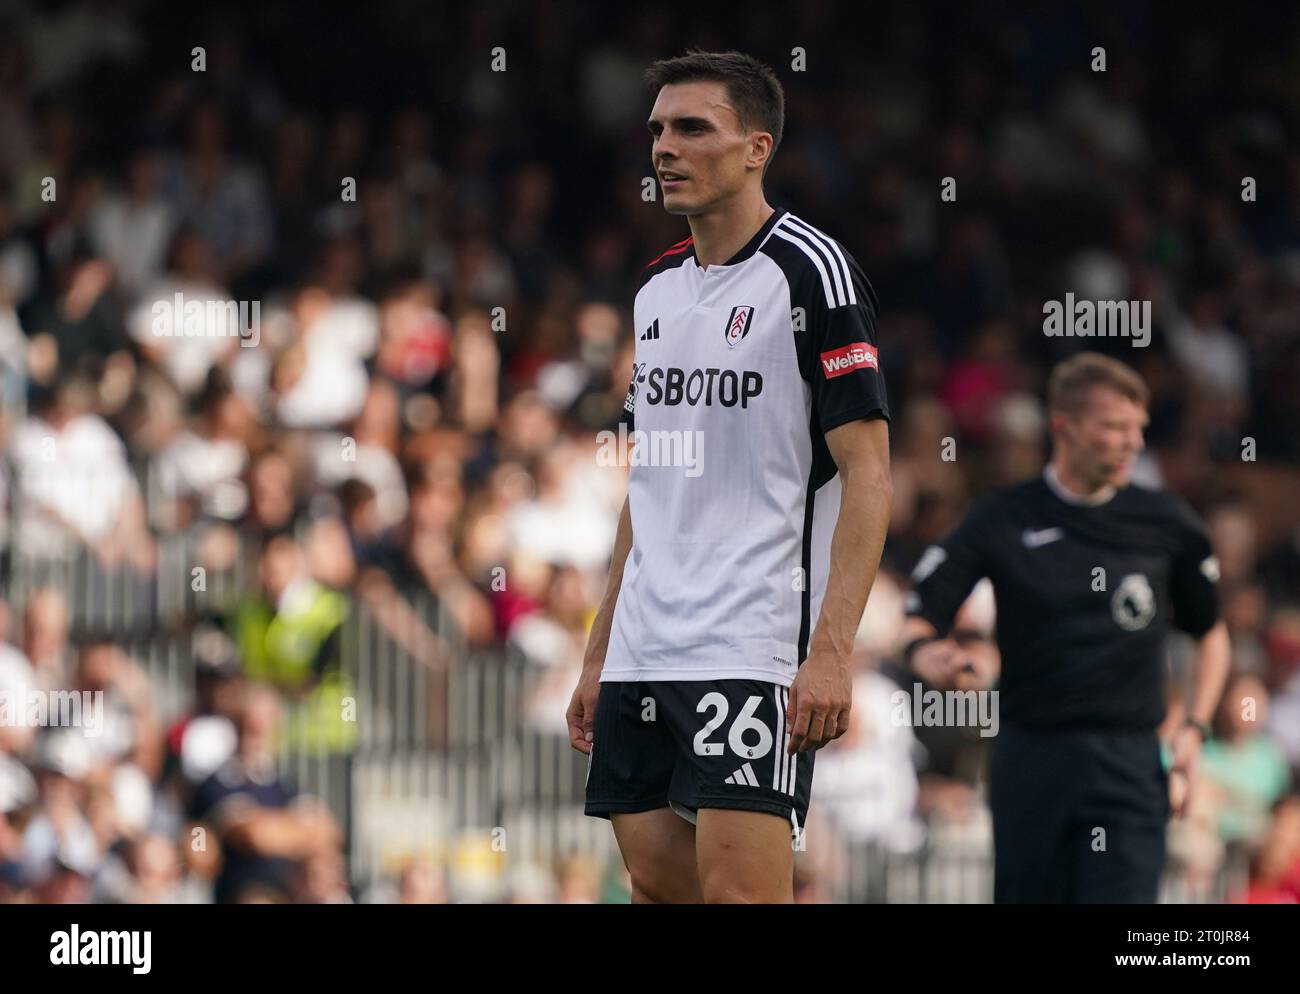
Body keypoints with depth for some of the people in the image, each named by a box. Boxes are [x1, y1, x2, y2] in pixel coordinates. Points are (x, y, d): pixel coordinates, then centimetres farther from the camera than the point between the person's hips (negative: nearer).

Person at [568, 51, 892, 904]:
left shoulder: (812, 271, -7)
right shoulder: (658, 288, 16)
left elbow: (868, 476, -12)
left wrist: (832, 652, -21)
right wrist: (599, 656, 18)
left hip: (752, 652, -8)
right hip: (642, 656, 8)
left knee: (740, 889, -14)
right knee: (658, 881, 5)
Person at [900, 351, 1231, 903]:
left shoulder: (1166, 522, 6)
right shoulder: (1002, 520, 2)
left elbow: (1211, 631, 19)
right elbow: (919, 615, 2)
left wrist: (1193, 730, 6)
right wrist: (925, 654, -22)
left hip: (1130, 763, 0)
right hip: (1030, 756, 0)